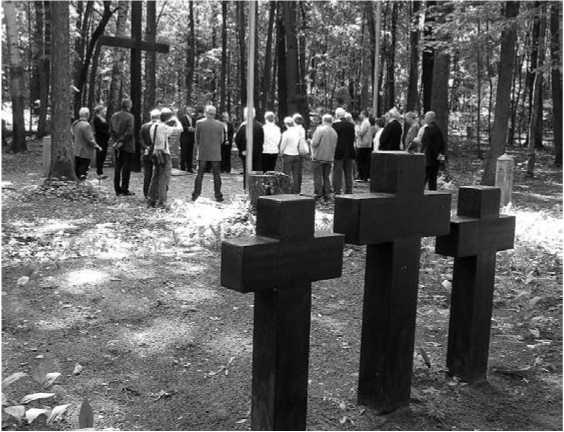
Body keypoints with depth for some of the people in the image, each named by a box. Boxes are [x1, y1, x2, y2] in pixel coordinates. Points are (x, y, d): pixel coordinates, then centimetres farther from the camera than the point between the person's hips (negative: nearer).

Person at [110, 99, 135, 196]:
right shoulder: (130, 116, -11)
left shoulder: (114, 116, 8)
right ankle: (124, 190, 1)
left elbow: (112, 130, 6)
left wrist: (116, 141, 4)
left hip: (117, 145, 6)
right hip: (127, 146, -6)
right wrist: (121, 142, -11)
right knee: (126, 168, 0)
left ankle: (117, 190, 14)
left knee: (118, 167, 11)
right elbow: (129, 132, -17)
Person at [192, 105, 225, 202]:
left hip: (202, 153, 0)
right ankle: (218, 196, 6)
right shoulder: (219, 124, -5)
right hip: (215, 154, 0)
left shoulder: (199, 123, -5)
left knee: (199, 173, 8)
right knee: (216, 174, 5)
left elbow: (196, 138, 3)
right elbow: (222, 140, 2)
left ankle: (196, 194, 7)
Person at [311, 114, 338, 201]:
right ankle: (327, 195, 13)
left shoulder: (320, 129, -11)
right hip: (329, 158, 6)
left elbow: (315, 143, -16)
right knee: (326, 177, 14)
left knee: (318, 177, 0)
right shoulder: (334, 132, 8)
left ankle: (318, 195, -1)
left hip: (318, 157, -6)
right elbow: (334, 146, 10)